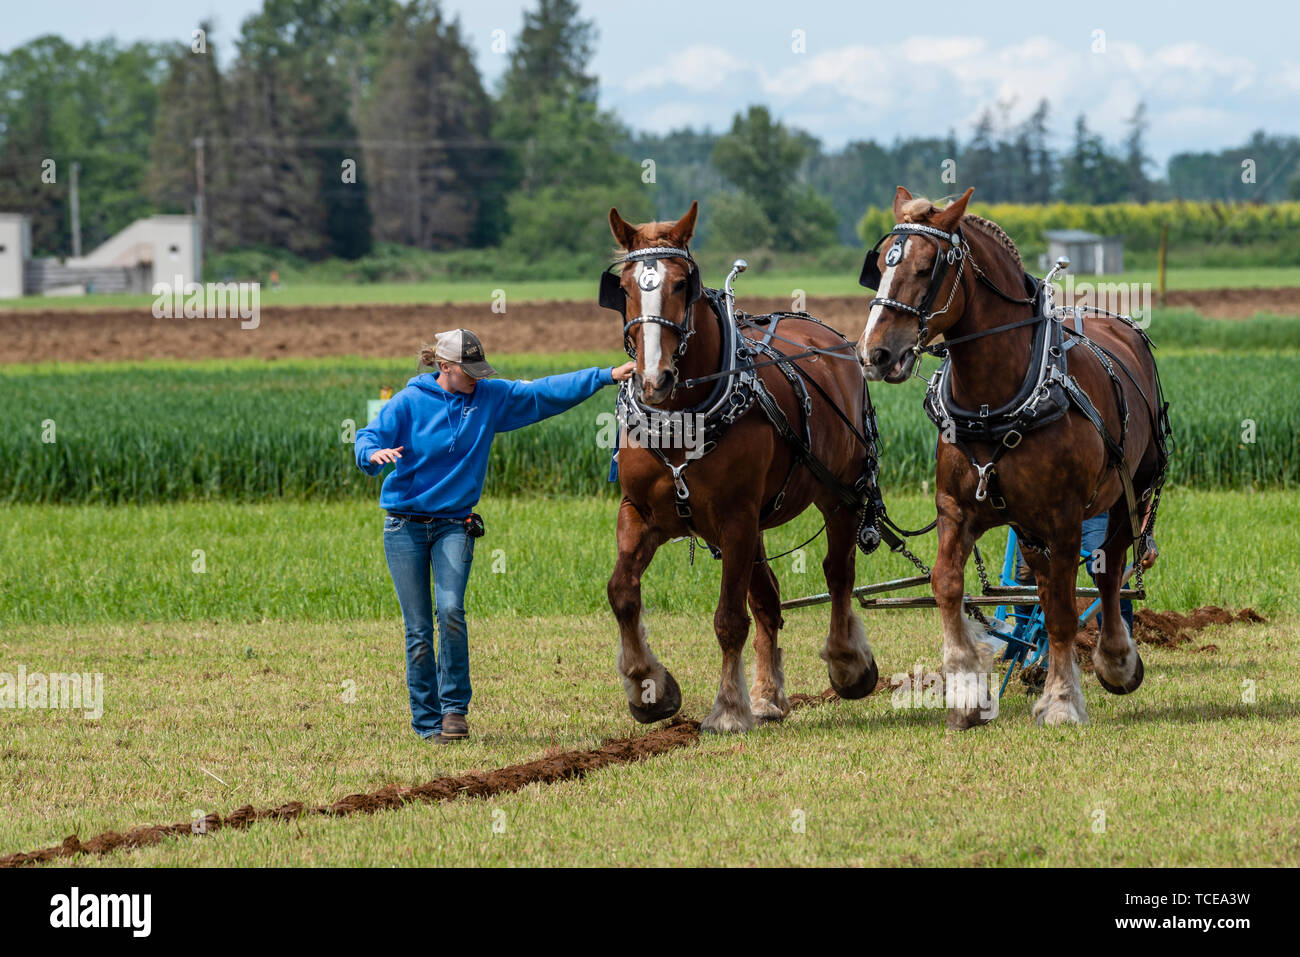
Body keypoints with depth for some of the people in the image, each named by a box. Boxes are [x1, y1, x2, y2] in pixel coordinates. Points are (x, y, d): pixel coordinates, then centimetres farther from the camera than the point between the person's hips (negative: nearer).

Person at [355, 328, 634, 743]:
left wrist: (606, 376, 2)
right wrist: (376, 453, -34)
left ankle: (454, 707, -7)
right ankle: (427, 721, 9)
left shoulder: (490, 398, 4)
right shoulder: (410, 403, -4)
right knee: (418, 631, -1)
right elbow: (367, 440, -10)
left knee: (450, 610, -20)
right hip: (405, 527, -1)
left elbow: (546, 392, 6)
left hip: (454, 524, 1)